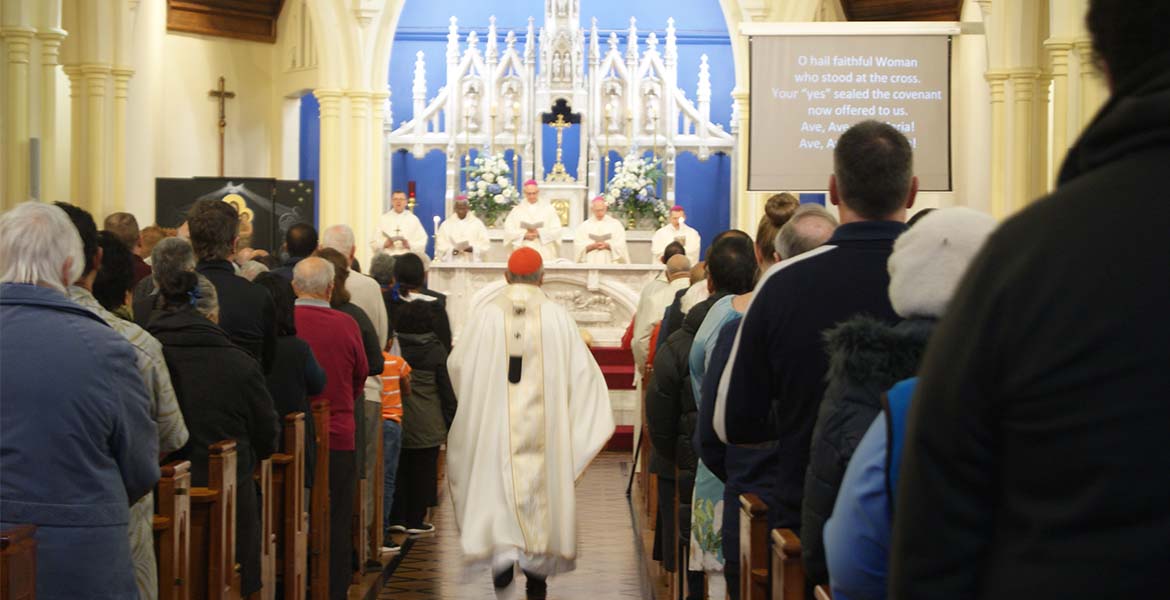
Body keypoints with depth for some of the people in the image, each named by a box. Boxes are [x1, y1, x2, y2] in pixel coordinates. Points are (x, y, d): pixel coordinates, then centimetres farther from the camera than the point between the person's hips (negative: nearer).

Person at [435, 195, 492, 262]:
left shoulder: (477, 223, 6)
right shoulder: (446, 224, 8)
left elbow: (485, 245, 2)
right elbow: (440, 246, 3)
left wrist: (472, 249, -15)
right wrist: (452, 250, -15)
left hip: (472, 263, 0)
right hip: (452, 264, 0)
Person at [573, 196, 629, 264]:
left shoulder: (616, 224, 8)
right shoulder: (584, 226, 10)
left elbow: (620, 246, 2)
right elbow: (578, 247, 2)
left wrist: (607, 245, -15)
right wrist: (592, 246, -14)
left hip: (610, 263, 0)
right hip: (590, 264, 0)